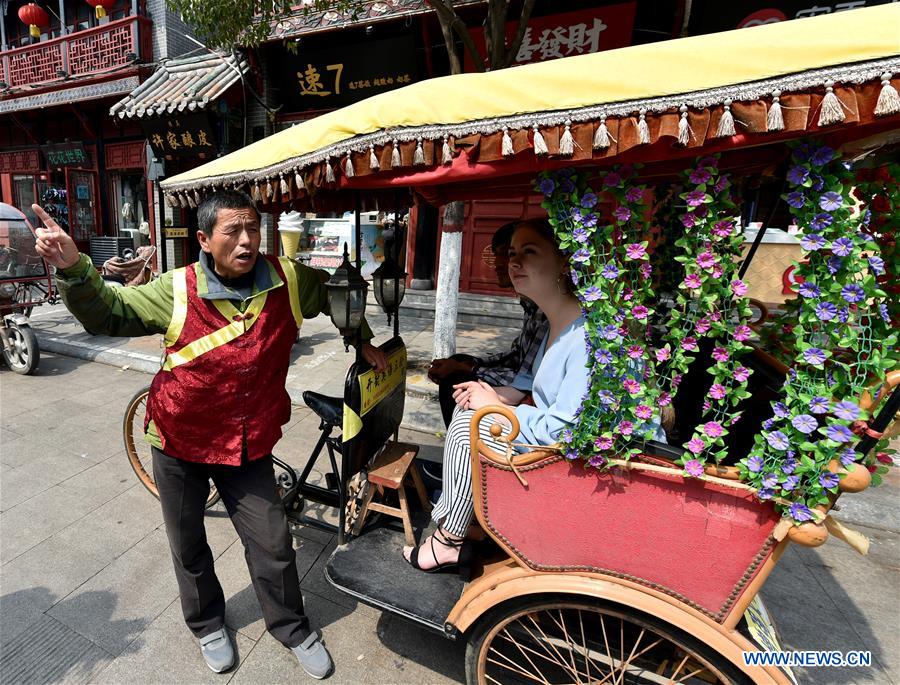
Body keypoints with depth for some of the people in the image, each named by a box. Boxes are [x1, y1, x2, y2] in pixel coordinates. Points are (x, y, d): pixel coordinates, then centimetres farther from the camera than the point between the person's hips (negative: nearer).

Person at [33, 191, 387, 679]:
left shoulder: (289, 281, -9)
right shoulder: (177, 290, -12)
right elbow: (107, 314, -3)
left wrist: (362, 342, 12)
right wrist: (73, 268, -22)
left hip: (248, 443, 0)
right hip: (180, 442, 0)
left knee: (272, 543, 10)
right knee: (189, 546, 20)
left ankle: (291, 628, 38)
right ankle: (207, 624, 50)